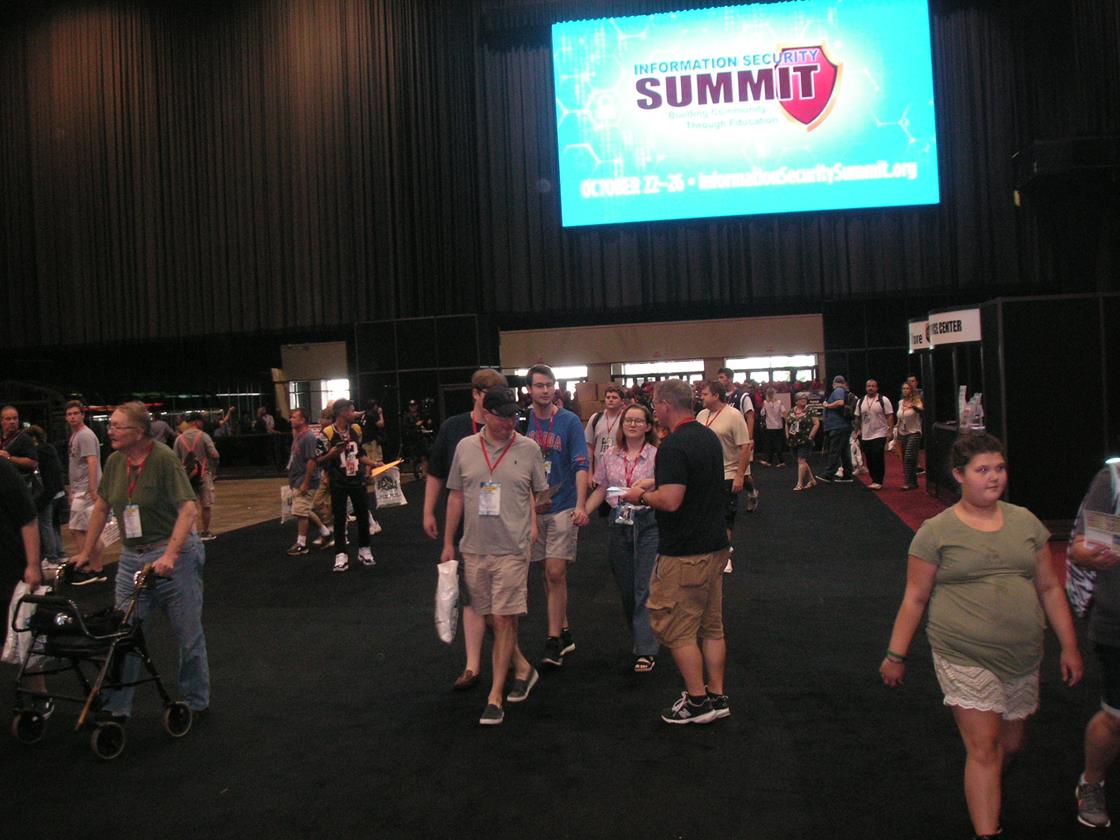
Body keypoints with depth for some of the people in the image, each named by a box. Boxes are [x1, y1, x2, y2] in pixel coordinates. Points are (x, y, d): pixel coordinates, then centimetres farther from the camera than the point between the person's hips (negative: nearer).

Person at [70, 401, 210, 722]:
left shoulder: (164, 459, -16)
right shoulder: (115, 461, 4)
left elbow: (188, 508, -23)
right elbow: (102, 506, 16)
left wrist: (170, 556, -30)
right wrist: (86, 551, 18)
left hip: (174, 554, -6)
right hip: (132, 557, 6)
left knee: (188, 634, 6)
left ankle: (197, 704, 22)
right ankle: (117, 707, 21)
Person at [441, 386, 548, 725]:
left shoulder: (529, 449, -1)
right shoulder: (465, 447, 4)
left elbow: (538, 494, 10)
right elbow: (455, 496, 10)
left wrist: (532, 527, 2)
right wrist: (448, 542, 11)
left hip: (512, 548, -3)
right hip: (474, 548, 3)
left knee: (503, 620, -3)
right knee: (489, 618, 13)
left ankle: (495, 697, 6)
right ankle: (523, 668, 34)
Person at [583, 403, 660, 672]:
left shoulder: (657, 455, -4)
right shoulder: (610, 456, 9)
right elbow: (600, 490, 12)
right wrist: (582, 512, 0)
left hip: (648, 523, -4)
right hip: (619, 524, 4)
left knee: (645, 588, -6)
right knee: (626, 588, 12)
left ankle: (645, 651, -1)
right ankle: (640, 638, 29)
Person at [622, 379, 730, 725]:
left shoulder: (674, 445, -21)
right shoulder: (710, 437, 9)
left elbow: (670, 501, -27)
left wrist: (641, 496, -9)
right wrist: (656, 482, 20)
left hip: (684, 553, -9)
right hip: (715, 545, 9)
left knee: (676, 628, 4)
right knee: (711, 625, 16)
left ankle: (697, 702, 11)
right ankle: (717, 696, 25)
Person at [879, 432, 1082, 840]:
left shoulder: (1025, 521, 6)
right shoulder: (936, 531, -6)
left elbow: (1049, 587, 13)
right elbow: (915, 599, -3)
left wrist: (1069, 646, 10)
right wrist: (895, 656, -1)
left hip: (1023, 657, 5)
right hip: (965, 658, -4)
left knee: (1011, 744, 16)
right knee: (984, 748, -7)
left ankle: (988, 794, 44)